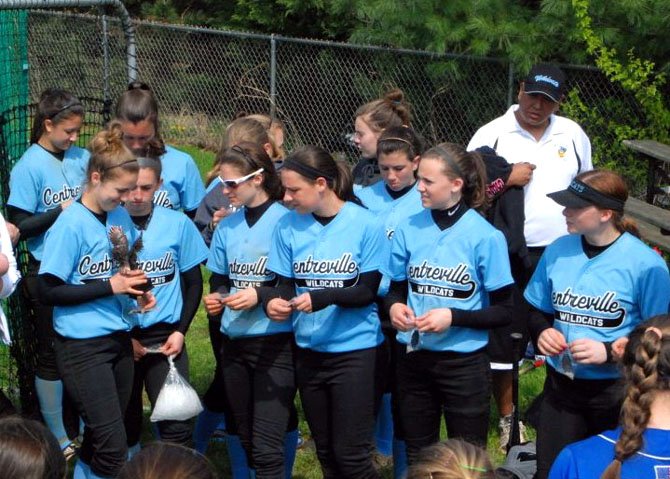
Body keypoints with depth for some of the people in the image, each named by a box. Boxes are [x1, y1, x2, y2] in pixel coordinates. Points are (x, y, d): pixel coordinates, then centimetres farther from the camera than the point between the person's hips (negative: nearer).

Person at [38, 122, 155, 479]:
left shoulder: (120, 216, 5)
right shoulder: (71, 225, -15)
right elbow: (49, 291, -15)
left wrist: (135, 289, 0)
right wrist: (110, 286, -18)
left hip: (118, 338, 7)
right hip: (83, 346, -7)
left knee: (101, 437, 15)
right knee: (114, 449, -9)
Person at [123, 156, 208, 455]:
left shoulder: (177, 224, 0)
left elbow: (193, 282, 7)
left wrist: (180, 331, -3)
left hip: (166, 337, 1)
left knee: (175, 423, -6)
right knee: (125, 422, 10)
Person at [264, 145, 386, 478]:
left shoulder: (364, 224, -12)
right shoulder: (288, 226, 1)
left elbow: (367, 291, -13)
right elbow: (284, 285, 3)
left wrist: (324, 297, -29)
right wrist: (273, 301, -19)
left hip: (357, 350, -5)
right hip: (308, 351, 5)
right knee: (325, 451, 15)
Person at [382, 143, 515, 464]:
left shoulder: (485, 237, -12)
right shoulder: (409, 229, 0)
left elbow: (504, 311, -9)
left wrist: (453, 317, -22)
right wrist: (394, 307, -11)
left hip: (463, 362, -4)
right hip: (413, 358, 4)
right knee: (417, 457, 18)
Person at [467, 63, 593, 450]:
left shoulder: (573, 135, 7)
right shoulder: (492, 134, -3)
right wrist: (505, 181, -17)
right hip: (508, 255, -2)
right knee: (501, 338, 4)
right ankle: (507, 418, 20)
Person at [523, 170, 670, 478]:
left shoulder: (645, 264, -15)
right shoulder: (558, 250, 1)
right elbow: (537, 311, 14)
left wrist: (609, 352, -23)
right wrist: (541, 332, -8)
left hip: (618, 393, -4)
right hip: (561, 385, 4)